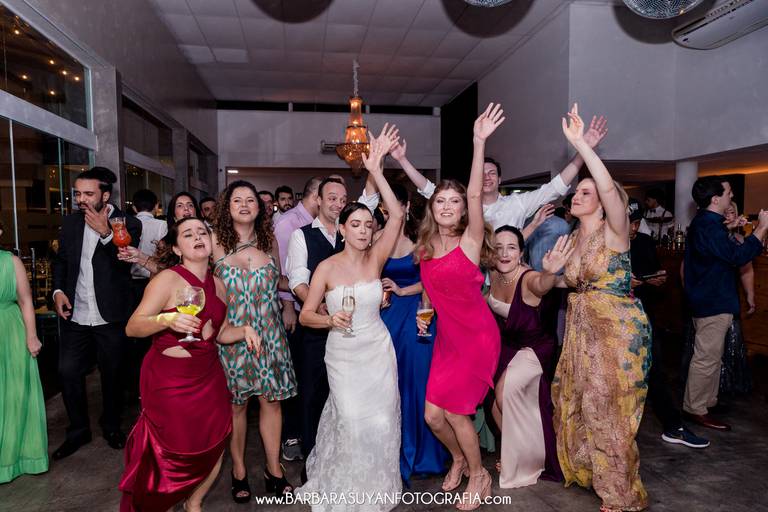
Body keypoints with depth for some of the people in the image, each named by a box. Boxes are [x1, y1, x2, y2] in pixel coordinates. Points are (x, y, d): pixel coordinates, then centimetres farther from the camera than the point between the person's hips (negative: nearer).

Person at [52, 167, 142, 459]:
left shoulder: (128, 224, -8)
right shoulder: (70, 222, 4)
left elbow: (126, 263, -18)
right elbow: (61, 260, 14)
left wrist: (105, 233, -28)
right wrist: (58, 290, 0)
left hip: (110, 315, -3)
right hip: (75, 314, 4)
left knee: (112, 373, 11)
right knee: (68, 372, 4)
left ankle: (111, 426, 33)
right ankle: (78, 431, 25)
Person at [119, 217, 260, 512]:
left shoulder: (218, 285, 5)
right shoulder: (167, 280, -14)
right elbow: (132, 327, -18)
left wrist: (244, 330, -4)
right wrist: (167, 319, -35)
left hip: (209, 376, 6)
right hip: (169, 379, -6)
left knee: (215, 448, 11)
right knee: (176, 453, 4)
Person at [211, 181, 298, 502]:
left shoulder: (268, 241, 6)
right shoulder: (215, 241, -3)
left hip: (268, 334, 3)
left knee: (271, 400, 8)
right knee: (236, 403, 8)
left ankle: (274, 468, 26)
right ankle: (238, 469, 29)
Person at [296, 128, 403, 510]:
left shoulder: (376, 258, -5)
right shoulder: (327, 267, -9)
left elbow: (397, 216, -18)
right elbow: (305, 316, -5)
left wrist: (376, 171, -24)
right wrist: (330, 319, -26)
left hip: (378, 350, 2)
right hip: (343, 354, -2)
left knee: (382, 423, 8)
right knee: (354, 422, -5)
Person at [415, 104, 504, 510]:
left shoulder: (470, 241, -11)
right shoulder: (424, 246, 2)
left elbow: (476, 195, -26)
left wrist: (479, 142, -33)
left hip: (477, 338, -5)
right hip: (446, 338, 5)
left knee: (454, 412, -1)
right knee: (433, 415, 6)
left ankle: (478, 475, 28)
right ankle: (458, 459, 40)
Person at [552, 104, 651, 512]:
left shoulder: (613, 232, -12)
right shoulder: (573, 237, 9)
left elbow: (610, 188, -30)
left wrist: (580, 143, -29)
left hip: (618, 328, -7)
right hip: (582, 327, 7)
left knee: (607, 406, 3)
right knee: (578, 400, 16)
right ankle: (588, 470, 40)